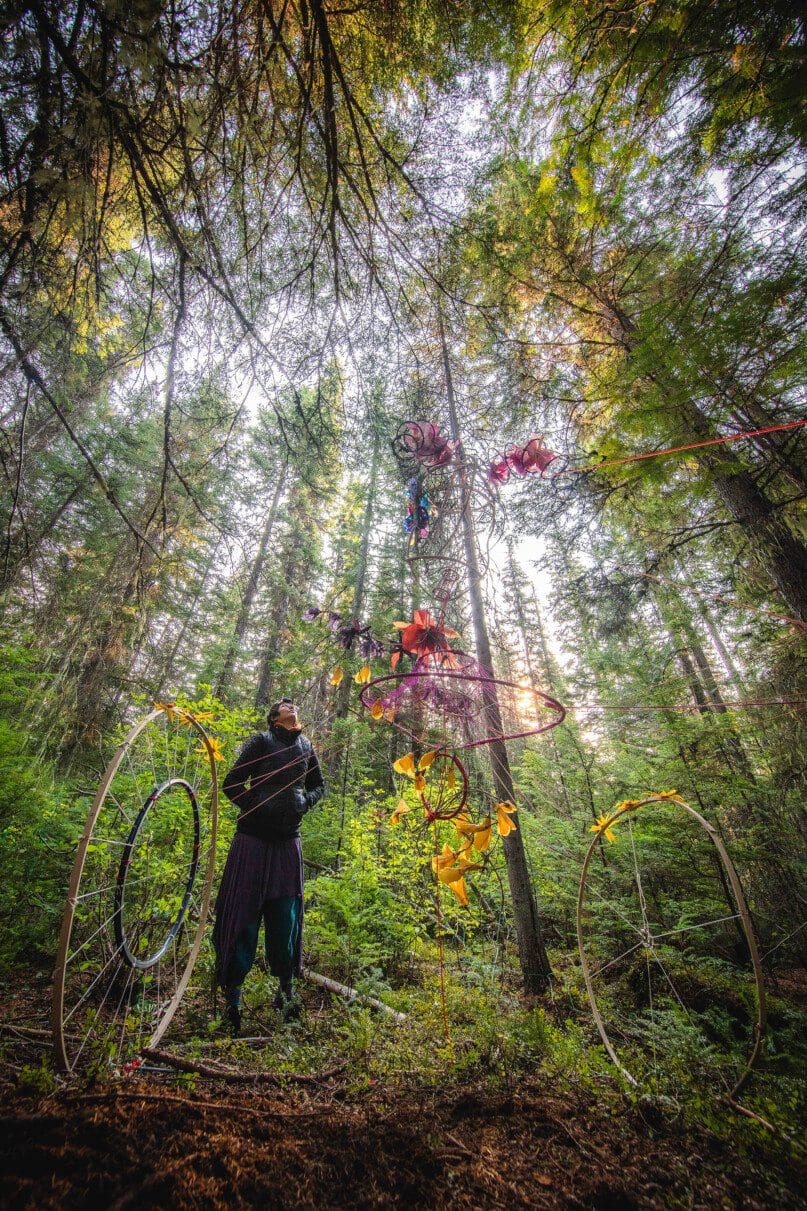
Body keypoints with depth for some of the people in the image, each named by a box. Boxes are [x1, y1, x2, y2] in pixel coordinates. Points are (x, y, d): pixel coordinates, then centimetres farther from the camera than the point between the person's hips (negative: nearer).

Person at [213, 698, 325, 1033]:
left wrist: (305, 802, 0)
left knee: (286, 915, 10)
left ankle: (286, 988, 28)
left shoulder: (306, 746, 7)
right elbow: (232, 784, -9)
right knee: (244, 915, 3)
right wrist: (259, 808, -14)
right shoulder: (262, 741, -7)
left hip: (287, 841, 4)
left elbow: (318, 785, 18)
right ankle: (232, 996, 20)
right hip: (253, 839, -4)